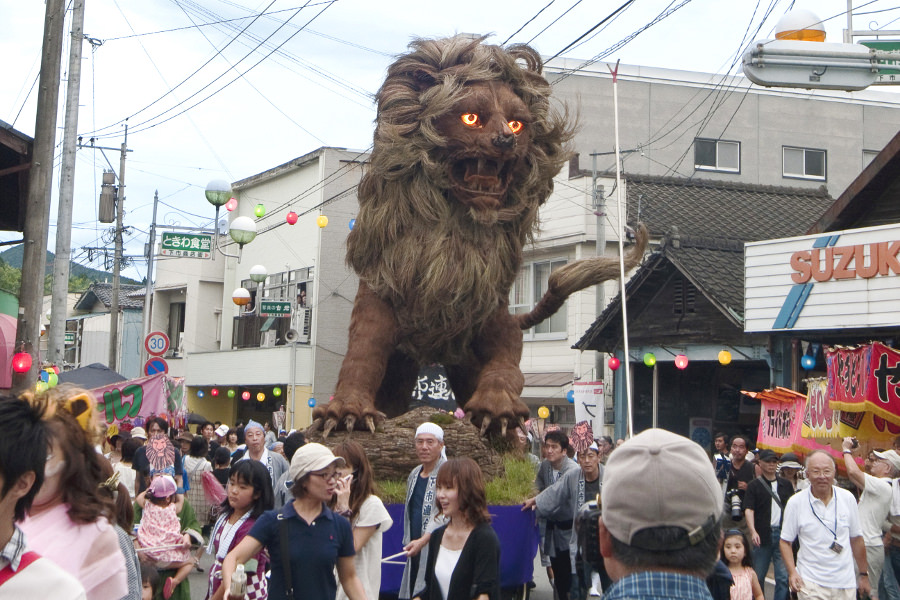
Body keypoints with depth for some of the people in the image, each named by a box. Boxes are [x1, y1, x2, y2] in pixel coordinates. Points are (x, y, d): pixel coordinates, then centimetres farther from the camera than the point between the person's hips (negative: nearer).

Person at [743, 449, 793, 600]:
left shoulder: (786, 484, 14)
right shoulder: (754, 485, 4)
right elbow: (749, 510, -5)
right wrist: (753, 532, -19)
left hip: (783, 534, 2)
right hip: (762, 536, -2)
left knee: (784, 576, -4)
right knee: (758, 576, 5)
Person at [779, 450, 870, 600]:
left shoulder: (848, 498, 1)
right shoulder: (795, 502, -6)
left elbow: (856, 538, 9)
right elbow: (785, 541, -1)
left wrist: (864, 574, 11)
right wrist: (792, 572, -13)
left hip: (846, 583, 2)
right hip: (811, 584, -2)